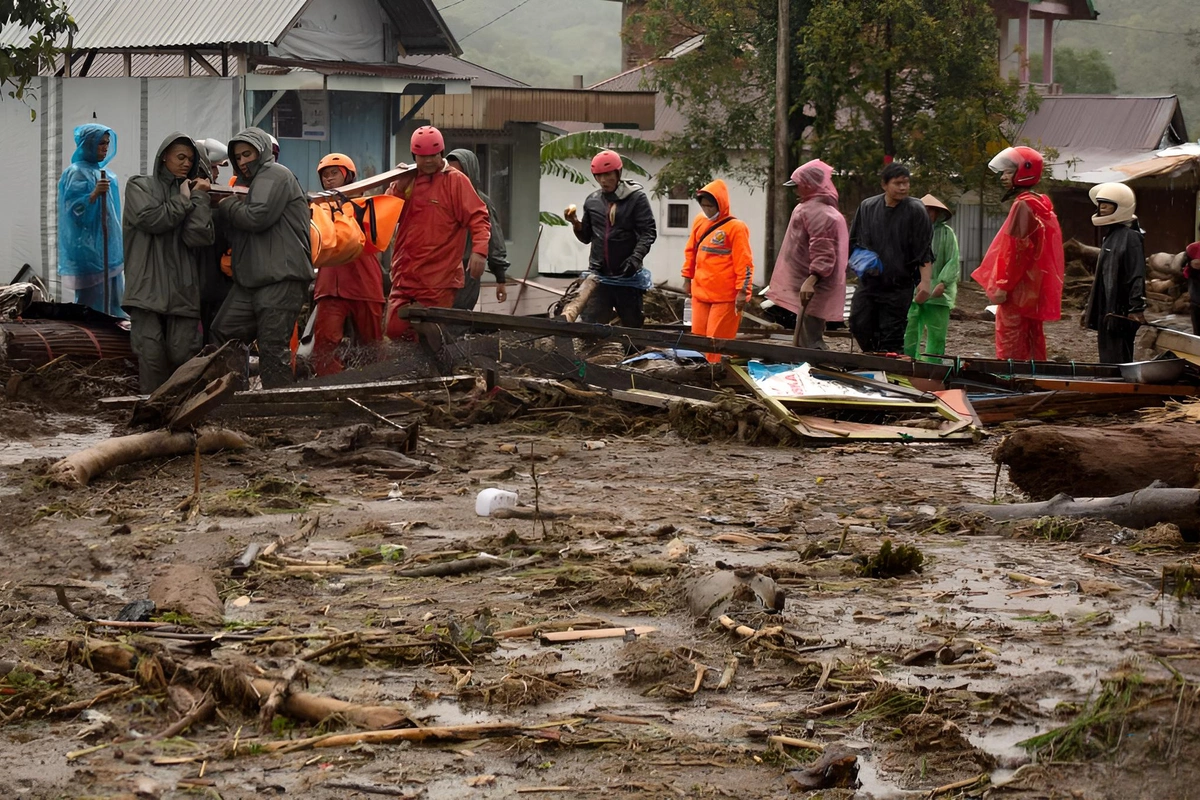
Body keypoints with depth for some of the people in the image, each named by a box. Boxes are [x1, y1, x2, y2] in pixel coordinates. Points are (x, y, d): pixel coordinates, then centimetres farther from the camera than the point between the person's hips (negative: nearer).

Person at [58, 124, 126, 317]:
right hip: (89, 249, -9)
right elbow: (74, 208, -19)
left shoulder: (104, 174, 16)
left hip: (108, 248, 9)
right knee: (92, 303, -9)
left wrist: (120, 251, 24)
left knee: (112, 302, 9)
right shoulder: (76, 173, -9)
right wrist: (94, 194, -35)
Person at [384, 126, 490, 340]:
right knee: (395, 330, 3)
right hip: (405, 276, 6)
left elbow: (478, 218, -11)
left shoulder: (456, 181, -4)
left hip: (439, 280, -6)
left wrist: (479, 250, -26)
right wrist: (398, 187, -6)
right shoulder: (407, 180, 12)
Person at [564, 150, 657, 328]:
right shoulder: (592, 201, 9)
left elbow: (649, 232, -9)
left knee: (632, 326, 6)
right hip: (599, 275, 3)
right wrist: (576, 224, -3)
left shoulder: (636, 197, -5)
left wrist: (636, 258, -23)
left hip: (628, 275, -3)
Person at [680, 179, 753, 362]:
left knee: (718, 340, -4)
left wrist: (742, 291, -15)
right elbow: (690, 251, 18)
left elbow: (744, 262, -12)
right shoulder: (699, 221, 8)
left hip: (725, 296, -6)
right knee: (699, 337, 8)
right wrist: (687, 279, 18)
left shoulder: (736, 227, -10)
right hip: (700, 292, 6)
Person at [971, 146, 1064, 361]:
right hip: (1034, 289, 10)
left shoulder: (1023, 205, -16)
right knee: (1032, 346, 12)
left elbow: (1017, 250, -21)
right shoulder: (1040, 204, 14)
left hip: (1018, 289, -10)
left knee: (1010, 346, -8)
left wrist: (1003, 286, -18)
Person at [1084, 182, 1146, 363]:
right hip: (1107, 313, 10)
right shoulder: (1110, 236, 18)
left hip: (1120, 313, -10)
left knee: (1117, 362, -11)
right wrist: (1091, 310, 25)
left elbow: (1137, 276, -20)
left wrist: (1136, 307, -26)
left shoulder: (1129, 237, -12)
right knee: (1107, 361, 13)